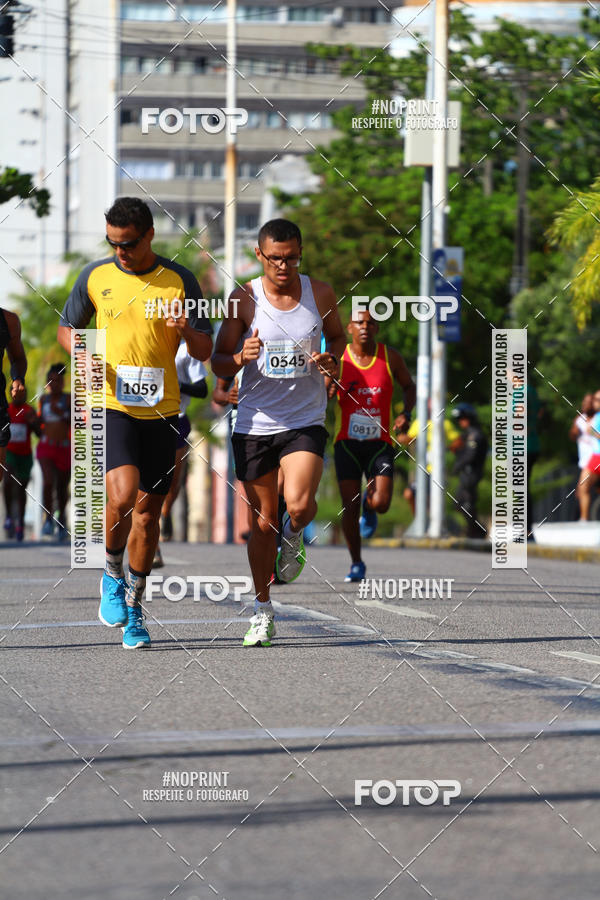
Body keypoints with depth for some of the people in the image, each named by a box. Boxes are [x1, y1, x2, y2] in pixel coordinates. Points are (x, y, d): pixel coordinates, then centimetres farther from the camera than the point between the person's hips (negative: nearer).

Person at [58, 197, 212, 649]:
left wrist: (187, 330, -20)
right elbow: (66, 326, 16)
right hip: (111, 406, -1)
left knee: (148, 512, 7)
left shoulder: (180, 281, 0)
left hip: (161, 411, 1)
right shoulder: (96, 276, 3)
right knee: (122, 494, -22)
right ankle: (113, 575, 5)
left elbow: (205, 352, 3)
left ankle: (134, 605, 23)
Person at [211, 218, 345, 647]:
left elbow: (337, 336, 18)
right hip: (255, 422, 0)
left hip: (305, 421, 0)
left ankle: (295, 535, 14)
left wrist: (332, 360, -4)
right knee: (262, 522, 5)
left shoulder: (320, 293, 0)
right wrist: (240, 358, -22)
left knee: (299, 505, -23)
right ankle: (263, 611, 21)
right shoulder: (244, 299, -4)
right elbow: (218, 363, 1)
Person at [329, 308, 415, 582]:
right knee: (350, 507, -4)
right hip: (347, 443, 0)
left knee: (381, 504, -16)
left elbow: (409, 386, 14)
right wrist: (329, 391, -22)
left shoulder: (390, 357, -1)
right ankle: (356, 564, 15)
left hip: (379, 443, 0)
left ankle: (369, 504, 24)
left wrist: (406, 414, -4)